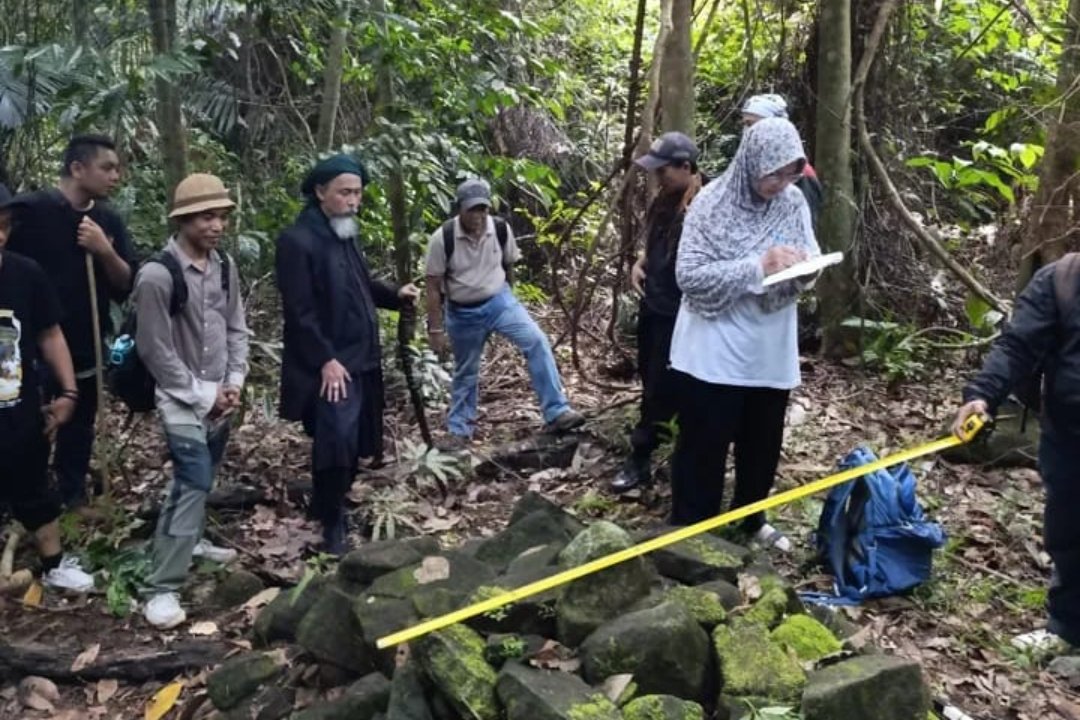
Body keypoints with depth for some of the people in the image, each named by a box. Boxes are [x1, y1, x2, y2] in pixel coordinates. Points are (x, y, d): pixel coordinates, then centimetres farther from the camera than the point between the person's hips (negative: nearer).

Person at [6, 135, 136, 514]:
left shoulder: (108, 221, 3)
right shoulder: (29, 210, -13)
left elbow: (127, 284, 1)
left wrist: (105, 251, -16)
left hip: (87, 346, 5)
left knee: (79, 424, 16)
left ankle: (74, 496, 31)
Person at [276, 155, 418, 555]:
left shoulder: (345, 234, 13)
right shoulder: (298, 240, -15)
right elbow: (300, 311, -19)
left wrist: (395, 294, 9)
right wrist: (326, 360, -21)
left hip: (361, 358, 9)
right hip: (331, 365, -9)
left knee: (354, 441, 14)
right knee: (336, 442, -8)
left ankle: (335, 505, 32)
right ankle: (331, 522, 9)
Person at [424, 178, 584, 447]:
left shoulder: (502, 229, -12)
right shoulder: (442, 238, -19)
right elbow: (433, 287, -11)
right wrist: (436, 330, -10)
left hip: (499, 301, 1)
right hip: (462, 313, -1)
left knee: (537, 342, -20)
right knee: (465, 373, 12)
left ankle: (557, 413, -18)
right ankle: (459, 430, 32)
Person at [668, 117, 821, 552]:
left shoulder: (794, 203, 0)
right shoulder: (712, 205, -14)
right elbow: (688, 275, -19)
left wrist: (804, 266, -17)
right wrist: (758, 266, -26)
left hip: (770, 352, 5)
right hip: (715, 352, -5)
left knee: (762, 445, 19)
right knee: (703, 448, 5)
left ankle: (751, 521, 40)